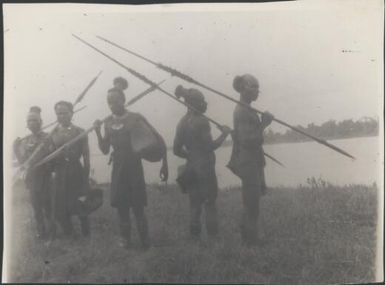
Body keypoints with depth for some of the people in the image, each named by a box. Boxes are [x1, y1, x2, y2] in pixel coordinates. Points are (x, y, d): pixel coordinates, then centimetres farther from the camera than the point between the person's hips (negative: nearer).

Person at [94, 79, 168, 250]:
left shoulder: (135, 118, -9)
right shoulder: (108, 122, 5)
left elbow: (159, 140, -6)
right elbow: (105, 150, 9)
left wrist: (164, 164, -8)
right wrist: (98, 132, -6)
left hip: (134, 167, -4)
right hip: (118, 169, 4)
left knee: (138, 207, -2)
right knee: (121, 206, 8)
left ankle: (144, 241, 11)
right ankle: (125, 238, 22)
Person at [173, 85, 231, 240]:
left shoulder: (182, 123, 5)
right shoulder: (201, 121, -17)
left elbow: (177, 150, 7)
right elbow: (210, 146, -18)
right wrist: (224, 133, -8)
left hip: (191, 168, 6)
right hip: (205, 168, -6)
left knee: (194, 204, 13)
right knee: (209, 203, 4)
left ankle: (195, 236, 18)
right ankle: (212, 235, 9)